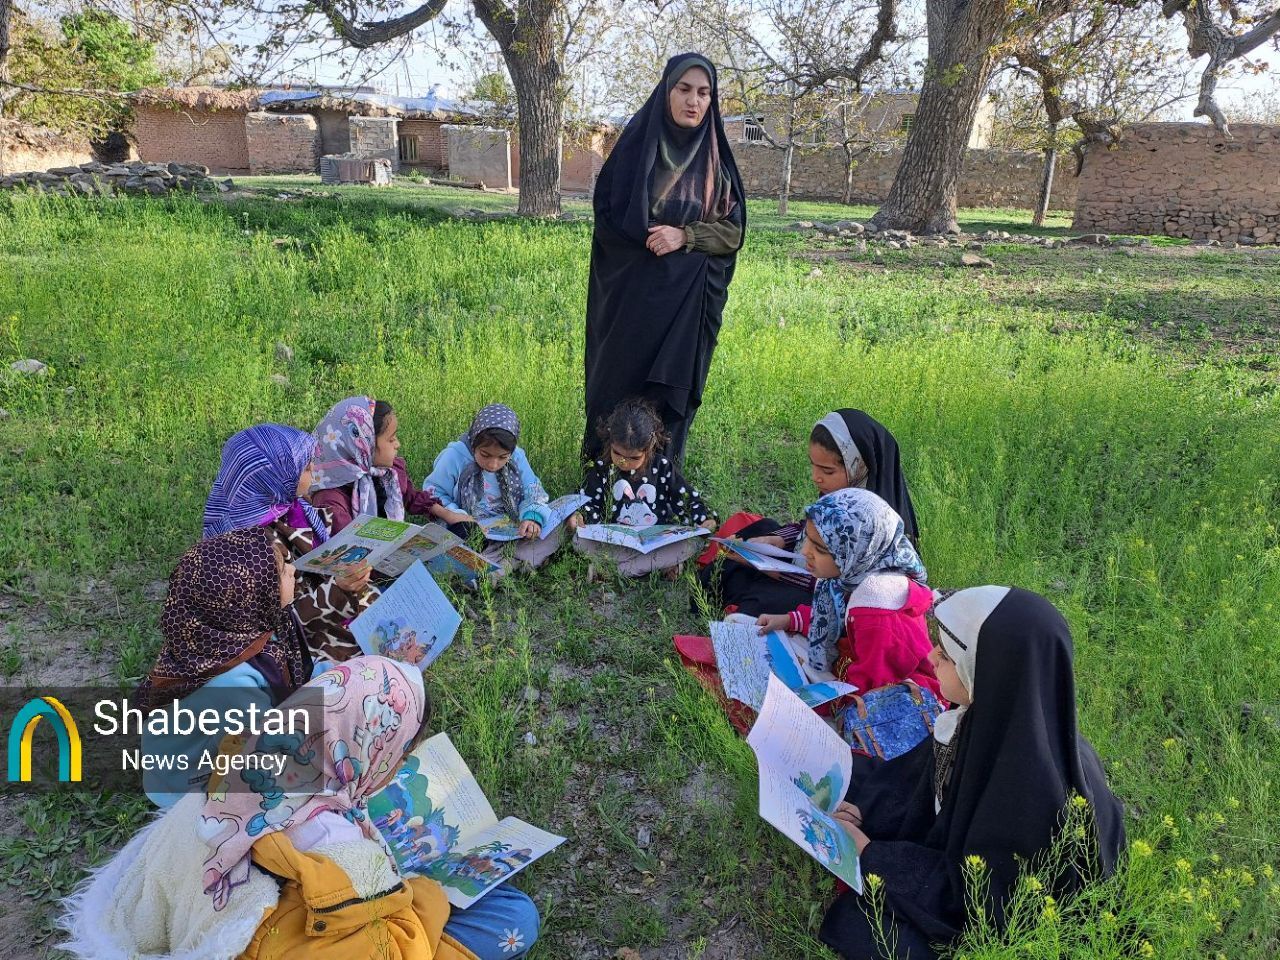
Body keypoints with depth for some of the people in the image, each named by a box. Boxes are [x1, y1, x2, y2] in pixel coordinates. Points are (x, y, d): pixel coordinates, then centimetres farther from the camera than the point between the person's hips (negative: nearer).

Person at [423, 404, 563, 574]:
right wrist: (454, 516, -22)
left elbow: (533, 492, 1)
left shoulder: (517, 458, -2)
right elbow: (432, 494, -4)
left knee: (556, 530, -20)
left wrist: (532, 517, -22)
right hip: (469, 536, -3)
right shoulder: (454, 458, -11)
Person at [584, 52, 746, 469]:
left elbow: (734, 231, 0)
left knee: (674, 393, 7)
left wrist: (684, 237, -16)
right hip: (634, 296, -2)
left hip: (691, 300, 2)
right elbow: (608, 217, -3)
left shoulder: (717, 158, 4)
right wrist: (653, 236, -12)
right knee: (621, 381, 3)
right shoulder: (635, 144, -2)